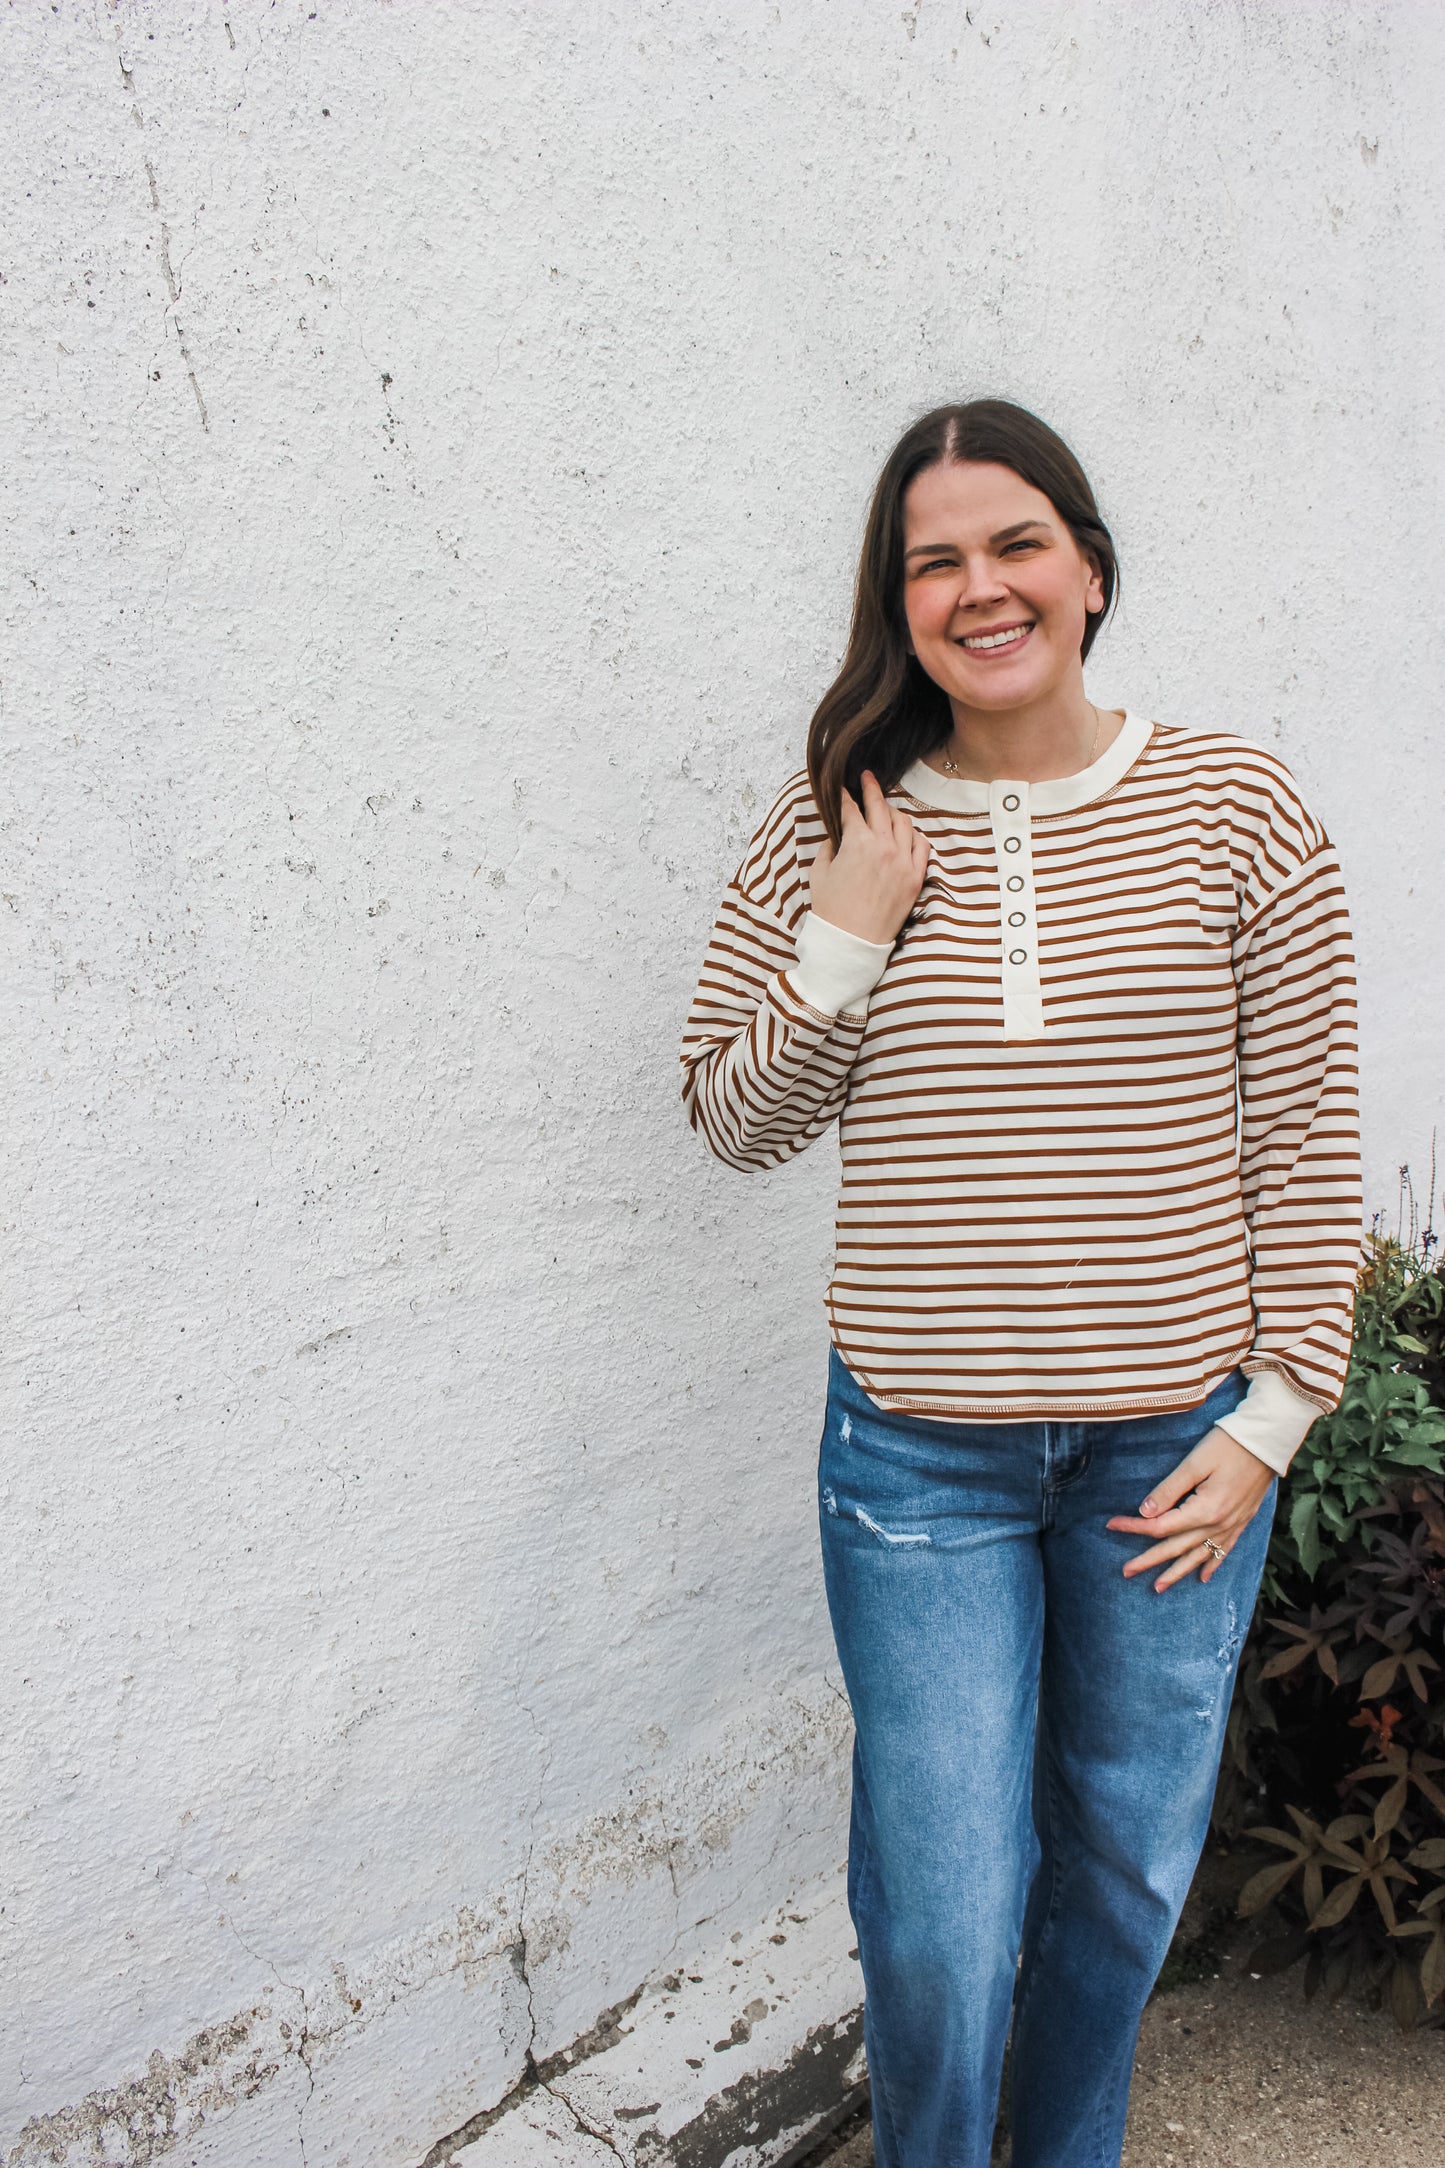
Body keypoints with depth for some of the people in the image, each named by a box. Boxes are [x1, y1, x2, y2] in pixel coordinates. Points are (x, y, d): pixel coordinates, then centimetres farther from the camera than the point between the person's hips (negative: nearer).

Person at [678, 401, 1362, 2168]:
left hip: (1175, 1441, 1)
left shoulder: (1234, 809, -3)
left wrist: (1272, 1417, -4)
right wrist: (848, 937, -12)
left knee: (1125, 1871, 20)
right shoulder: (833, 824, -2)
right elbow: (733, 1119, 2)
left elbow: (1307, 1134, 0)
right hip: (918, 1452, -1)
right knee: (939, 1926, 5)